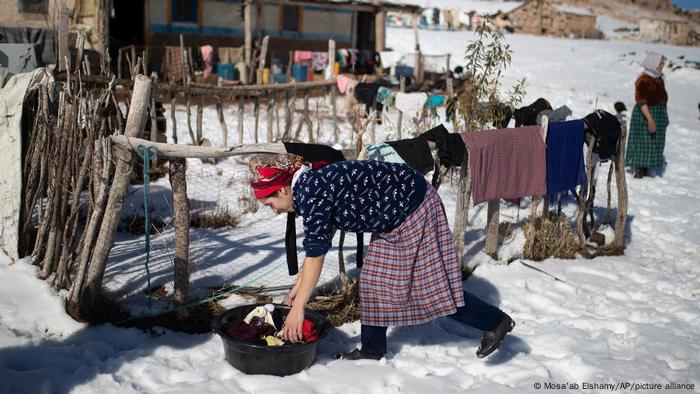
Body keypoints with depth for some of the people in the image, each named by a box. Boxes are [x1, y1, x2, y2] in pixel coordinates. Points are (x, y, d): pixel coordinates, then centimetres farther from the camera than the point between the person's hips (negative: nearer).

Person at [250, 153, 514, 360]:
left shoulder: (310, 192, -23)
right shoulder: (310, 186, 5)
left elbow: (316, 254, -22)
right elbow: (314, 246, 17)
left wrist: (298, 308, -16)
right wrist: (299, 284, 21)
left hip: (414, 209, -10)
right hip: (395, 218, 10)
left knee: (430, 283, -3)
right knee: (375, 279, 11)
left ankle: (495, 321, 12)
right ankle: (372, 349, 22)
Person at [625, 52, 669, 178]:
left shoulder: (659, 79, 11)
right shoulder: (643, 80, -17)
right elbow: (641, 100, -23)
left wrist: (664, 116, 20)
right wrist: (650, 119, -30)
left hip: (659, 114, 9)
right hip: (645, 115, -9)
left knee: (655, 143, 12)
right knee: (643, 142, -6)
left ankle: (645, 170, 19)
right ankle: (639, 171, 1)